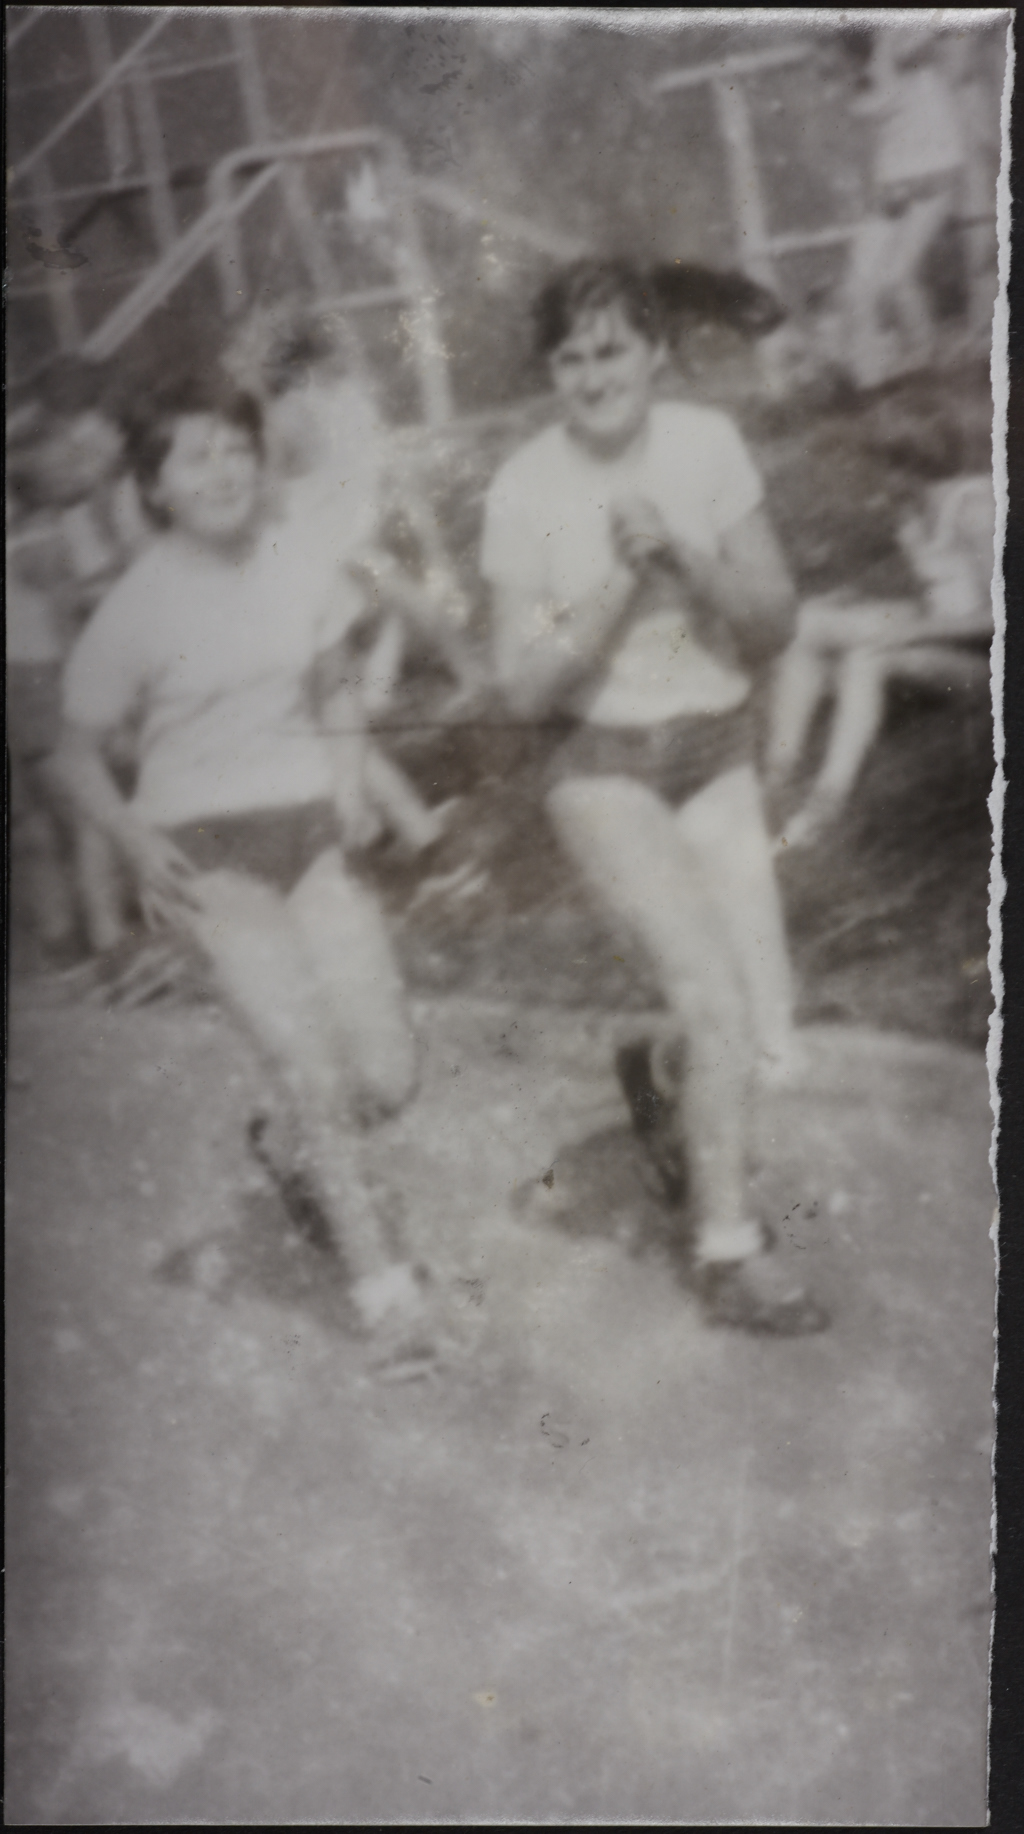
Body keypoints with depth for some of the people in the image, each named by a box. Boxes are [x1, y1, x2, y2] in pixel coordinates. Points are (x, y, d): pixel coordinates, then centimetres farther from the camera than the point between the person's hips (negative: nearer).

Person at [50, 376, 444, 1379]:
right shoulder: (134, 608, -8)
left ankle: (288, 1145, 31)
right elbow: (76, 751, 1)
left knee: (386, 1075, -3)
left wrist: (346, 772, 1)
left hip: (309, 831, 4)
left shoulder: (298, 569, 1)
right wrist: (133, 837, -13)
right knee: (310, 1058, -19)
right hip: (206, 852, -3)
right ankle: (378, 1279, -4)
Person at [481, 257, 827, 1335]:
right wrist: (621, 584, -22)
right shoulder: (524, 490, -10)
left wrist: (682, 557, -20)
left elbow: (773, 625, -3)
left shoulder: (707, 444, -2)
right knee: (716, 997, -18)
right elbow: (524, 689, -11)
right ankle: (726, 1247, 2)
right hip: (603, 768, -3)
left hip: (717, 757, 4)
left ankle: (662, 1068, 36)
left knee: (766, 1033, -1)